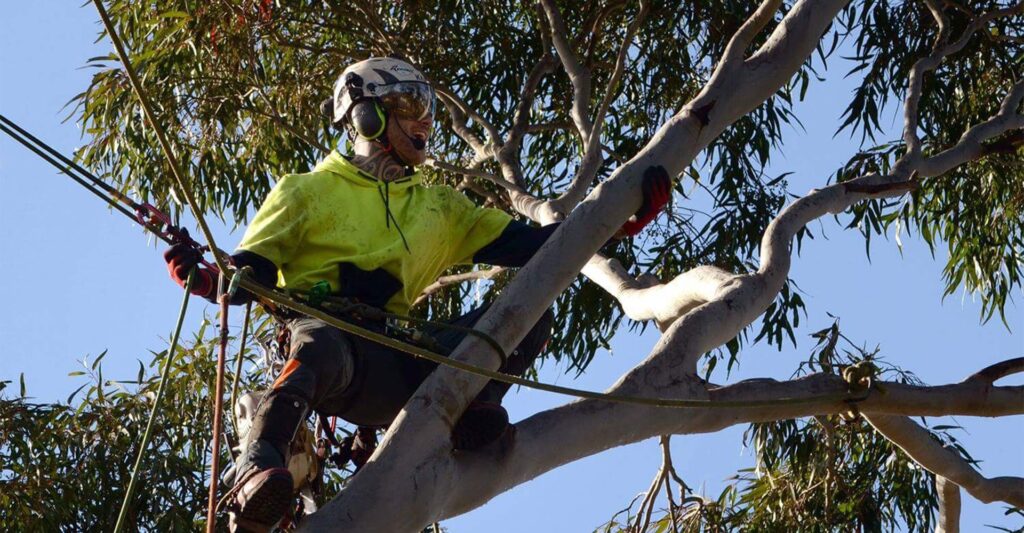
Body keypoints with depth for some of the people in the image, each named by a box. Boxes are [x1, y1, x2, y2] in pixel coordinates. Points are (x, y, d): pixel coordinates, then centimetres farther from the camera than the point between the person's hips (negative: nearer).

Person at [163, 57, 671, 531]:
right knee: (321, 348, -43)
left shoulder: (438, 208, 30)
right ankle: (256, 471, -57)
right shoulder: (307, 191, 18)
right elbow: (247, 277, 10)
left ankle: (470, 410, -32)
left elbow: (528, 246, 23)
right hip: (320, 328, -4)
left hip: (392, 364, 4)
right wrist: (203, 278, -14)